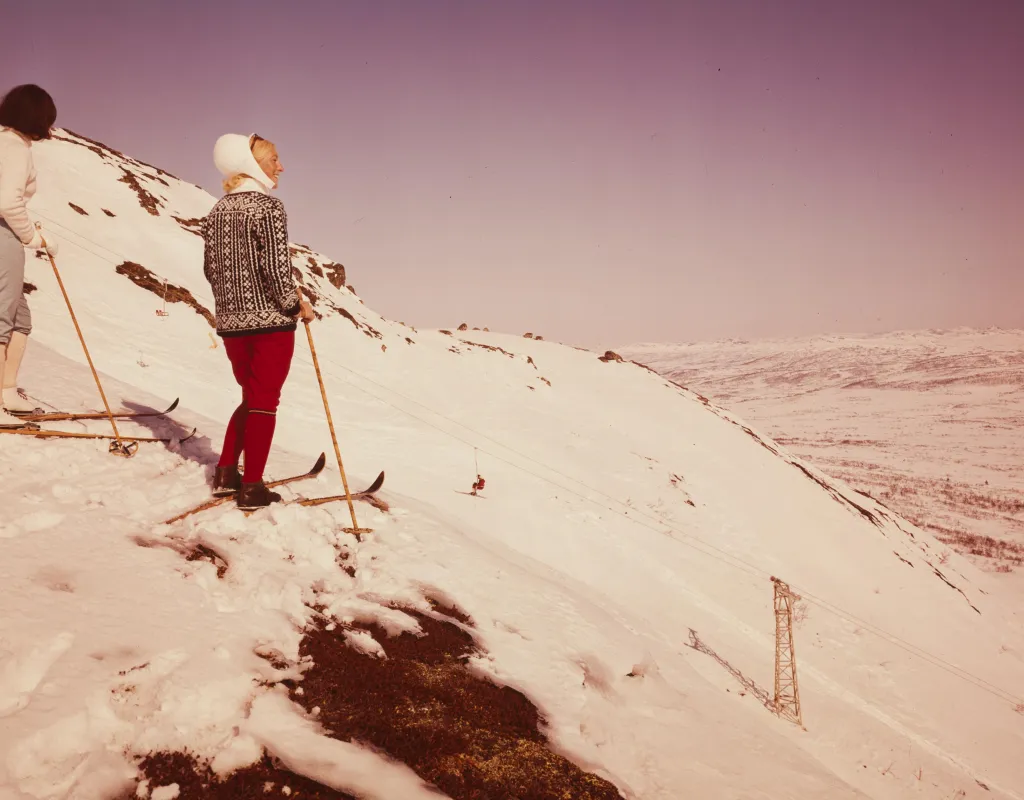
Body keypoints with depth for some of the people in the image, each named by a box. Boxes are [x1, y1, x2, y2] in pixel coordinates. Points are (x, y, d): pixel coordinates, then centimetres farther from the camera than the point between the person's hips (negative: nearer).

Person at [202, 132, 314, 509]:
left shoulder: (217, 211, 9)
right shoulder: (269, 207, -13)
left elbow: (210, 268, 12)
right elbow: (276, 268, -18)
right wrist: (297, 305, -4)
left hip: (229, 322, 7)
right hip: (270, 321, -7)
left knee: (252, 397, 22)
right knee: (265, 403, 4)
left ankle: (226, 473, 21)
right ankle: (252, 487, 8)